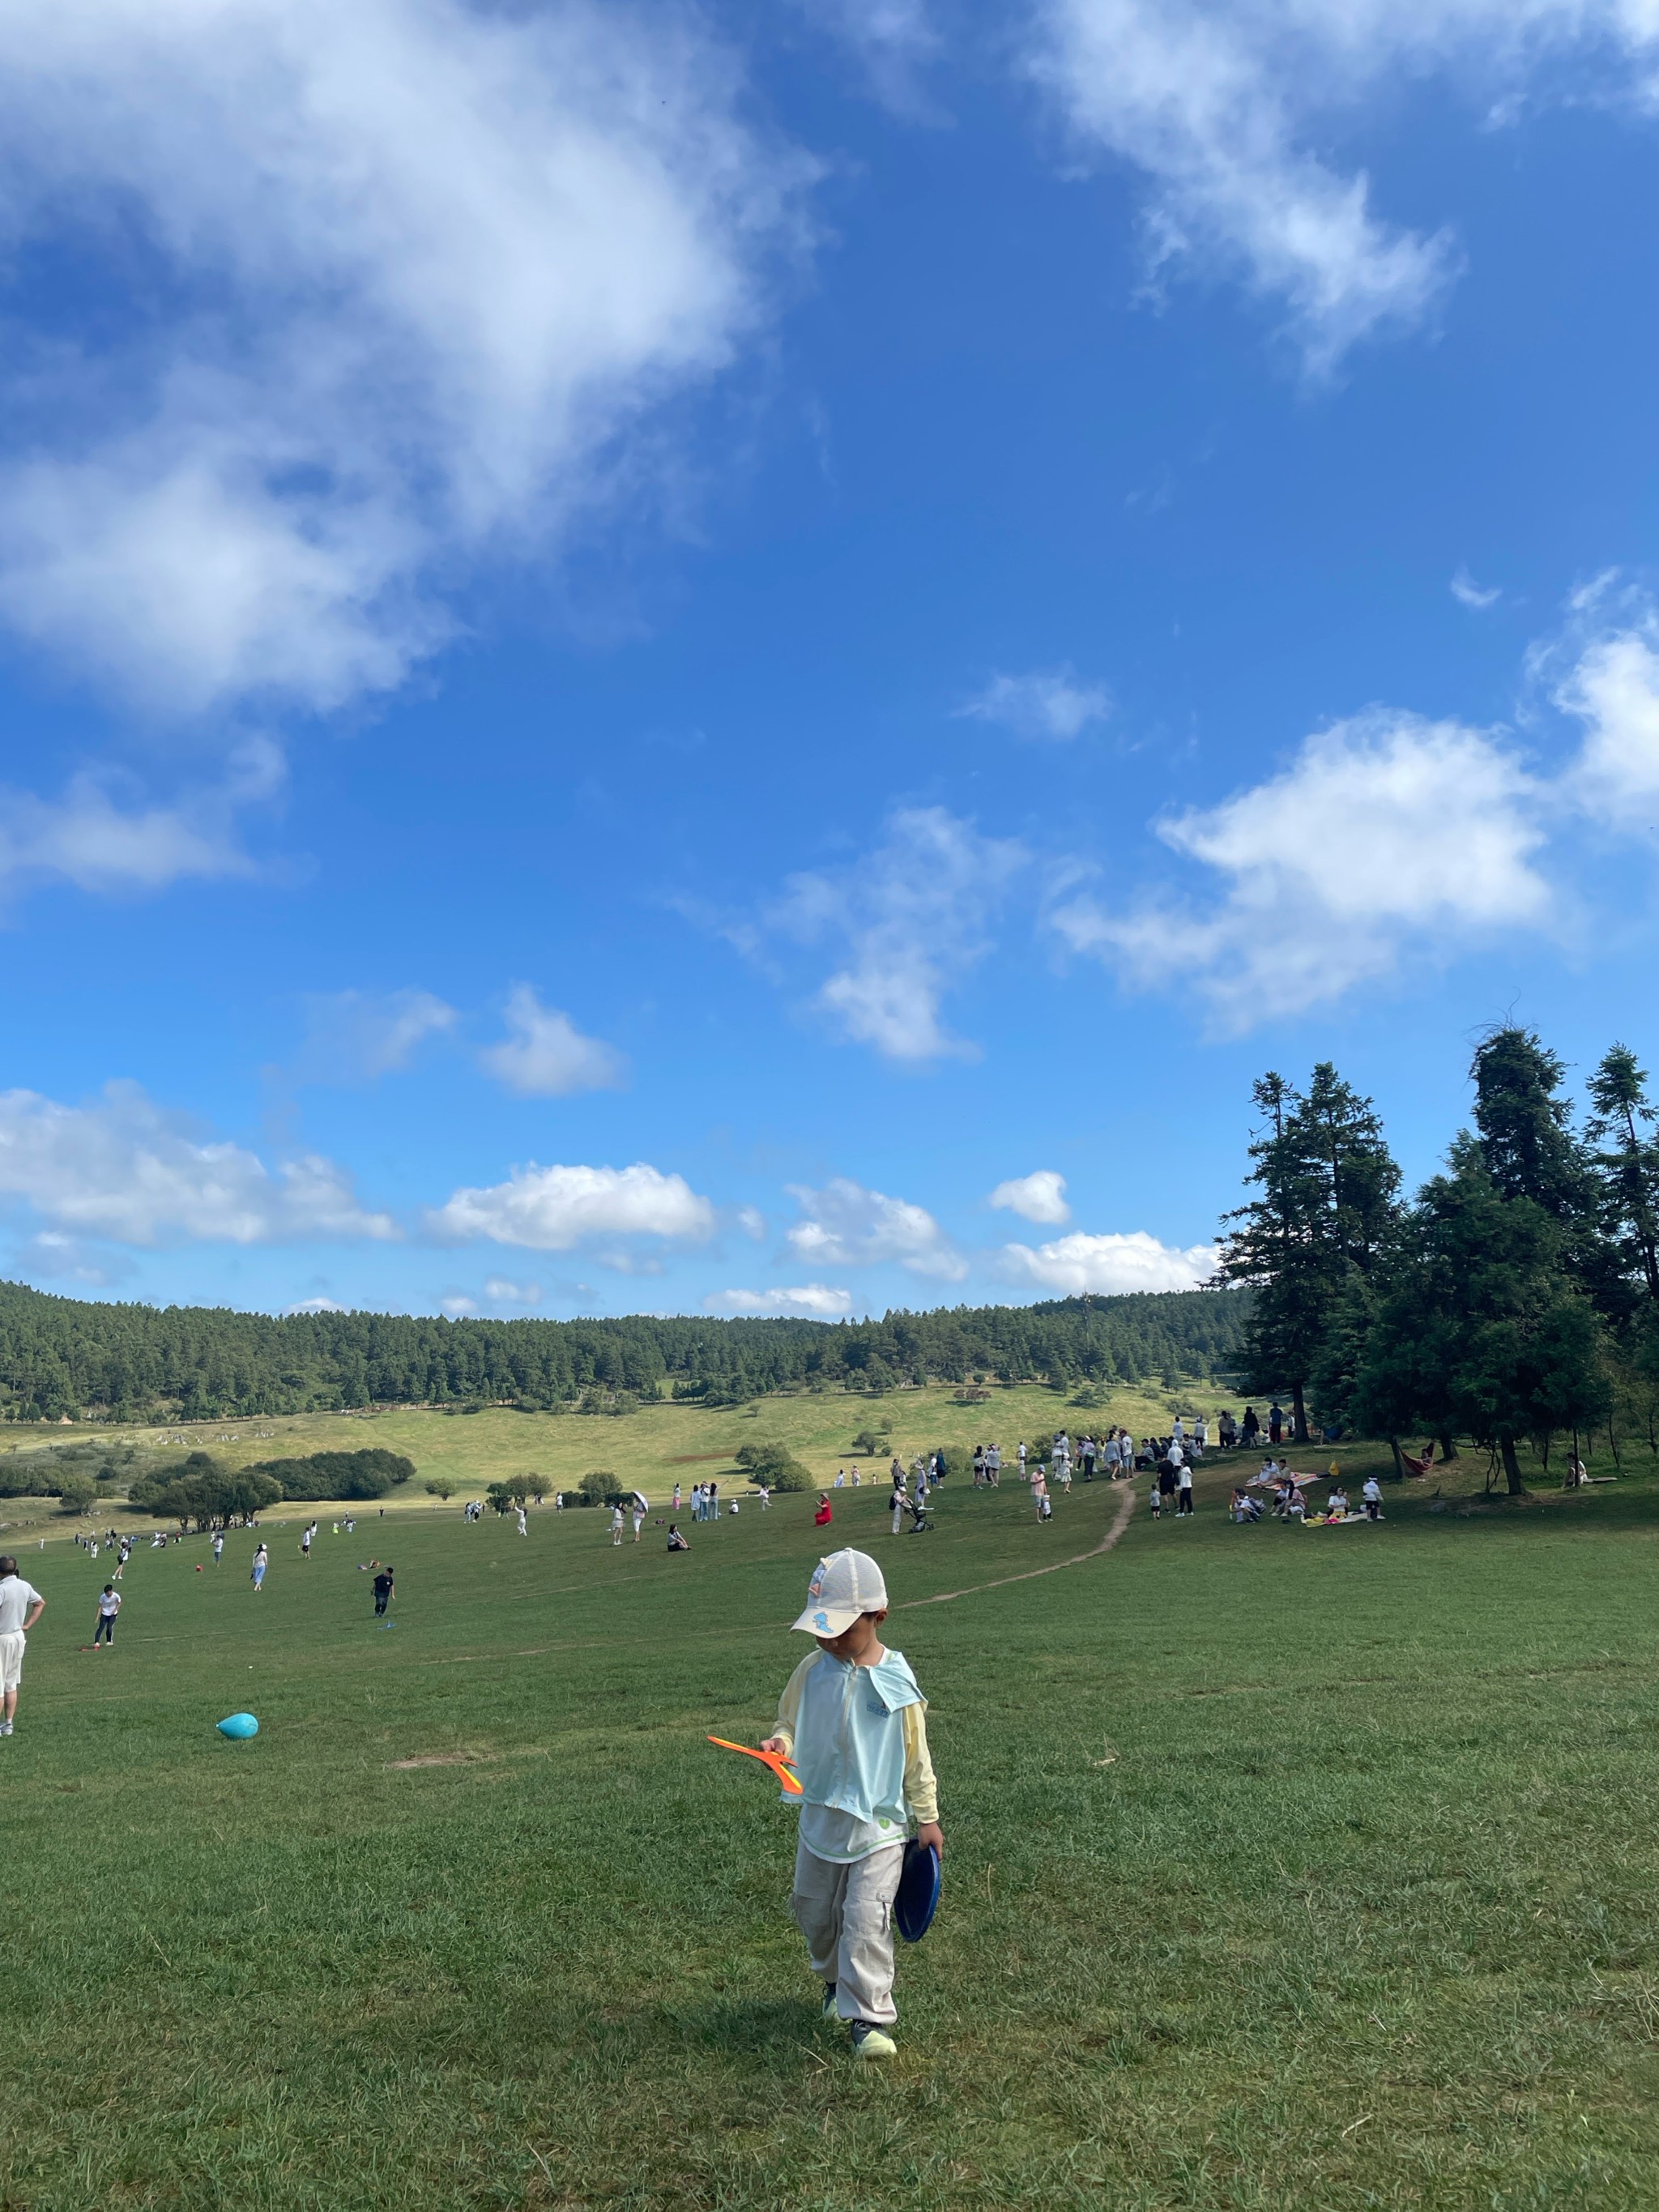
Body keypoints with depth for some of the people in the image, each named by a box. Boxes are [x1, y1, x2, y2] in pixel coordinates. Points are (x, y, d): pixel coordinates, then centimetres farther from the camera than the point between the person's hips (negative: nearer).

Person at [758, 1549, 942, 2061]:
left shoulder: (896, 1681, -13)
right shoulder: (811, 1671, -6)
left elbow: (916, 1755, -3)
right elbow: (789, 1722, 8)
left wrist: (928, 1818, 3)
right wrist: (779, 1744, -16)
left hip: (880, 1823, -4)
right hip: (820, 1818, 4)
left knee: (866, 1919, -11)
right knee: (814, 1912, 19)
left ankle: (869, 2016, 4)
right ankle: (836, 1981, 45)